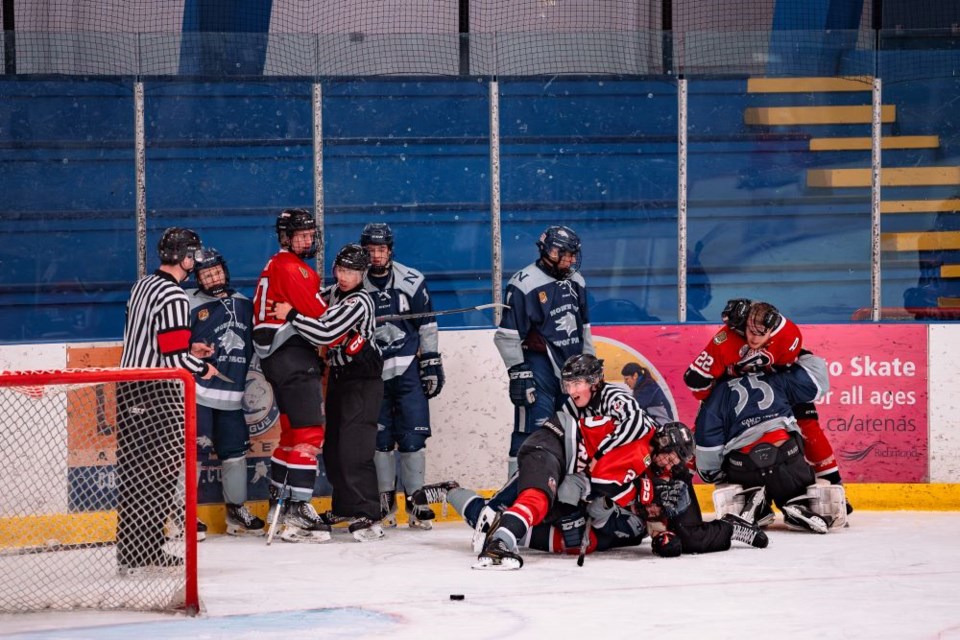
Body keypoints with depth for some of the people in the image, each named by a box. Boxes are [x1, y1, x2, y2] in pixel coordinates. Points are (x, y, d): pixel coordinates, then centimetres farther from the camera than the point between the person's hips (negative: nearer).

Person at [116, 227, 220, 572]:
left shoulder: (142, 286, 13)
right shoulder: (173, 297, -16)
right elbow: (174, 357, -20)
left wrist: (189, 349, 21)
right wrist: (202, 368, -1)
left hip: (129, 387, 9)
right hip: (156, 394, -9)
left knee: (134, 470, 11)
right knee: (160, 470, -6)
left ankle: (131, 548, 15)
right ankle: (143, 552, -6)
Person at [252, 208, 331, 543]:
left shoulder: (277, 266, 21)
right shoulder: (290, 268, -12)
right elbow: (318, 315, -16)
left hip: (276, 355, 11)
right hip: (292, 355, -11)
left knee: (293, 430, 19)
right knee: (309, 431, -14)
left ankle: (279, 502, 27)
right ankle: (298, 512, -18)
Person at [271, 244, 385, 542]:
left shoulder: (359, 302, -19)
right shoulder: (334, 291, 7)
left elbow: (326, 333, -27)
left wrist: (291, 315, -20)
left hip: (362, 382, -9)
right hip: (339, 378, 9)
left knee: (354, 450, -17)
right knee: (333, 448, 14)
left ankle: (368, 518, -18)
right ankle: (344, 507, 29)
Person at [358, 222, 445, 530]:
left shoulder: (411, 281, -2)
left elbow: (427, 325, 3)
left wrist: (432, 365, 0)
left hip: (407, 369, -1)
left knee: (412, 435, -4)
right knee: (380, 437, 3)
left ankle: (415, 499, 3)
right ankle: (386, 500, 14)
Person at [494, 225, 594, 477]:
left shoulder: (575, 282, 11)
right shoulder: (524, 284, -13)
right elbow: (508, 335, -13)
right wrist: (518, 374, -16)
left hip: (572, 367, 8)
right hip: (538, 368, -7)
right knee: (533, 431, -12)